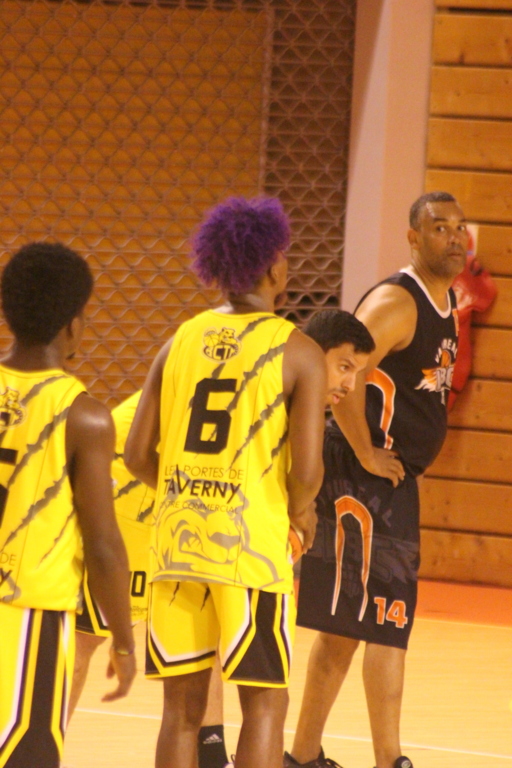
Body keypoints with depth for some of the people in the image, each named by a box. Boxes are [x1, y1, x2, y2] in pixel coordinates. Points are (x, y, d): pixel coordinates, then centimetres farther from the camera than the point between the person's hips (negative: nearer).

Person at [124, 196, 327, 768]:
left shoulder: (181, 341, 9)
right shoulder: (298, 353, -5)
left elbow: (137, 456, 6)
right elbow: (307, 469, -13)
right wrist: (300, 512, 9)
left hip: (176, 543, 4)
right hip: (253, 546, -4)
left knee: (182, 706, 10)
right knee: (264, 703, 4)